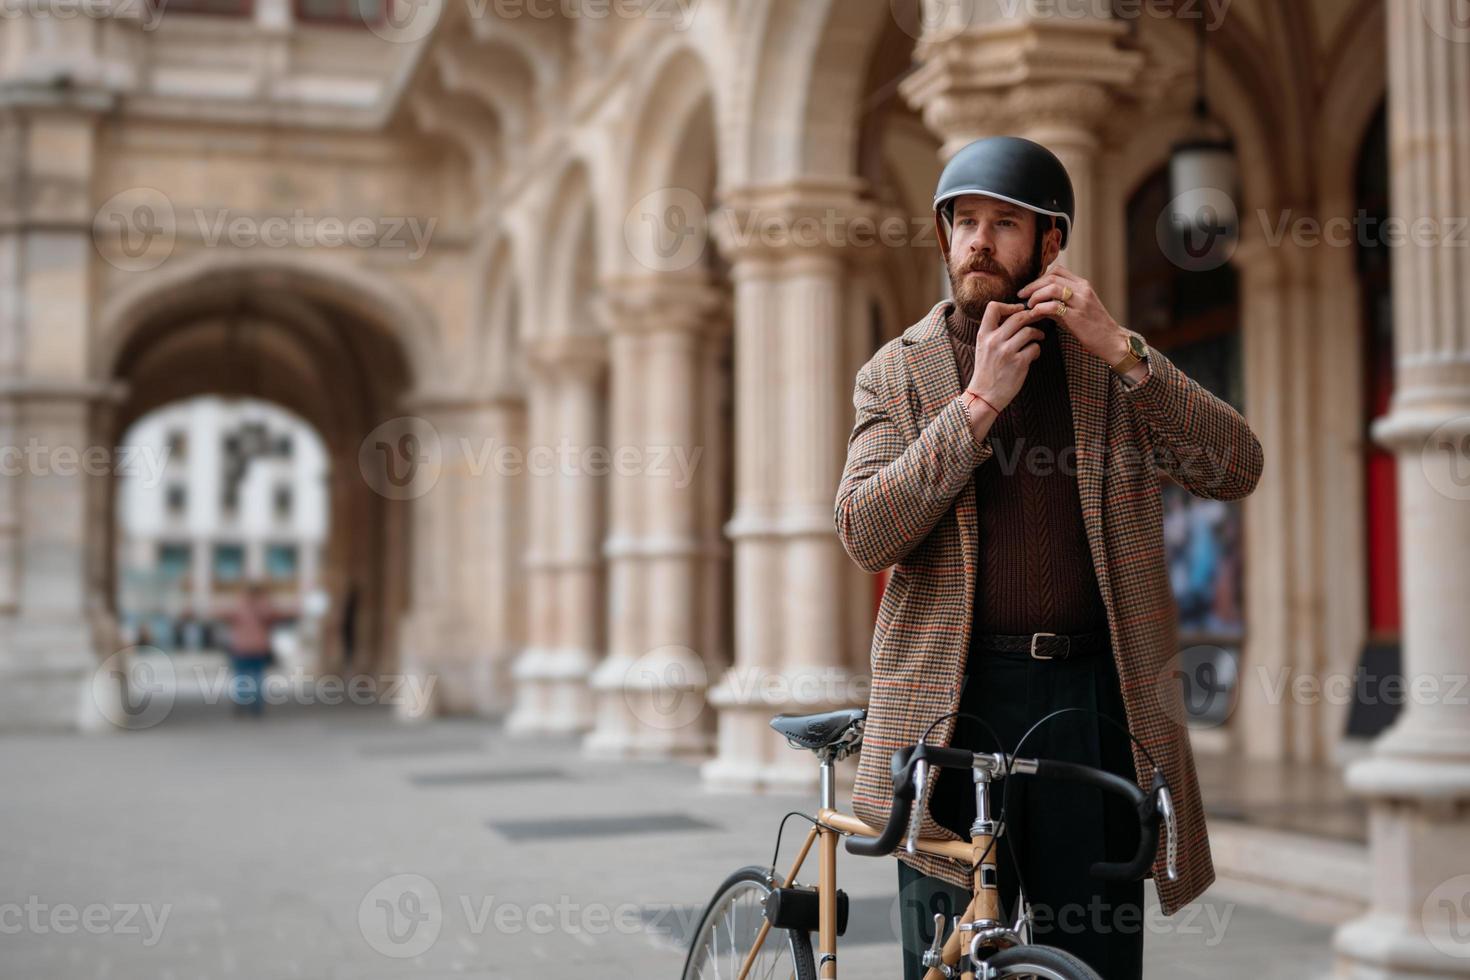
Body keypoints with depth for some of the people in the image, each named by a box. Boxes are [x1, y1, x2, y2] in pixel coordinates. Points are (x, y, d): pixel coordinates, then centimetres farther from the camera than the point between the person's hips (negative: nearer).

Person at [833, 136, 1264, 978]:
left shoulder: (1116, 362, 10)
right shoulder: (897, 373, 7)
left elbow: (1237, 469, -4)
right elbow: (867, 534, -8)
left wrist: (1120, 350, -13)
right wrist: (981, 400, -13)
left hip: (1095, 697, 1)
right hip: (953, 705, -1)